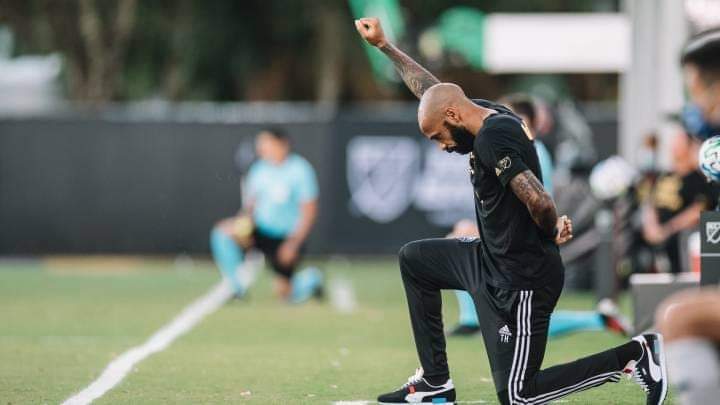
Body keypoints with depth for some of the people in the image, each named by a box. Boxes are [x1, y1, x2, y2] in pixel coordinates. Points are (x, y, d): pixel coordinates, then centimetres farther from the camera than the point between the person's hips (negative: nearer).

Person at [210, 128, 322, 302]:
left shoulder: (300, 171, -15)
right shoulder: (259, 169, 1)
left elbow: (309, 212, -14)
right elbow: (250, 204, 9)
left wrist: (293, 244, -21)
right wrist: (244, 220, -14)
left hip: (286, 236, -5)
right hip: (260, 228, 5)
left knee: (284, 293, -2)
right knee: (222, 231, -21)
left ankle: (311, 279, 33)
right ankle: (238, 287, -12)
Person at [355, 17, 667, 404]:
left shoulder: (492, 140, -24)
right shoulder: (493, 116, 5)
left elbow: (540, 202, -35)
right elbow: (430, 89, 22)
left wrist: (552, 232, -14)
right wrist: (383, 45, 27)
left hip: (520, 282, -10)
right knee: (413, 259, 23)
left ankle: (634, 354, 0)